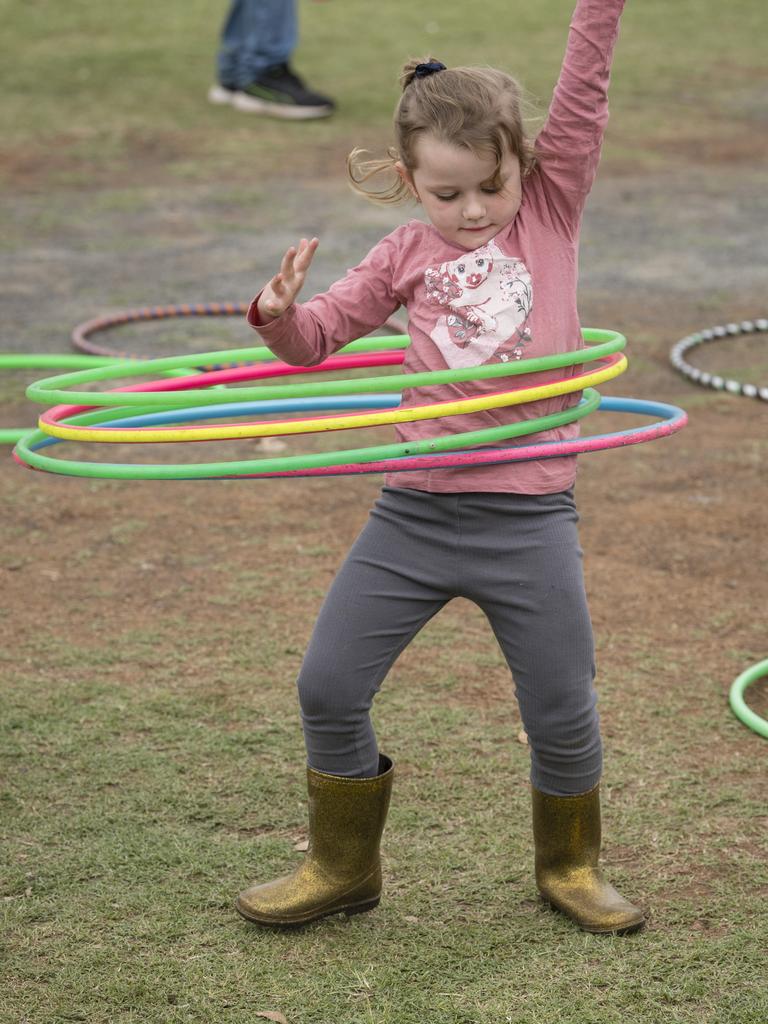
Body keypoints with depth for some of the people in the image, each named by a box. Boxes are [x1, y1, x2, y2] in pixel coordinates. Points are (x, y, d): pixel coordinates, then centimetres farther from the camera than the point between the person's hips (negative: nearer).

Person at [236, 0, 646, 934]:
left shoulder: (550, 209, 1)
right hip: (414, 512, 2)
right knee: (328, 688, 3)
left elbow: (584, 88, -10)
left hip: (527, 517, -2)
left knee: (562, 712, 6)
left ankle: (569, 866, 32)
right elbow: (318, 339, 9)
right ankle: (342, 867, 24)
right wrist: (280, 313, -13)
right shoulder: (406, 254, 5)